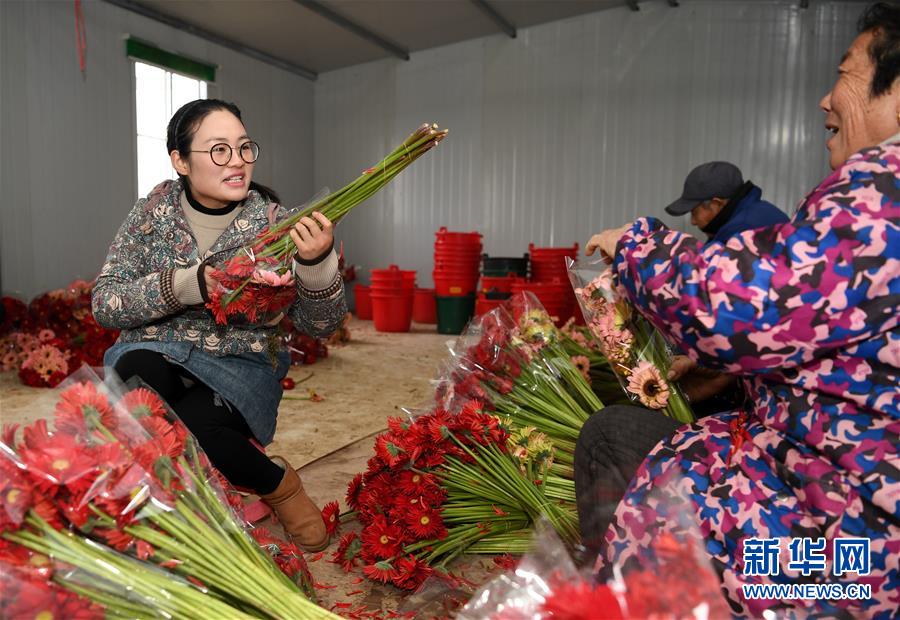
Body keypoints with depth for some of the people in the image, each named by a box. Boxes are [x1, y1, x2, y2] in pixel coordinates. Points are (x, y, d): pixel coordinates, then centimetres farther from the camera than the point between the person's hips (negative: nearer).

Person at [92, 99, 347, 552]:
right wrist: (186, 284, -22)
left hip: (239, 366, -2)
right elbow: (103, 302, -6)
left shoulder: (272, 221, -6)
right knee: (135, 376, -32)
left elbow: (320, 324, -11)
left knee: (195, 426, -32)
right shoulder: (154, 211, -1)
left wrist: (317, 262, -31)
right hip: (158, 355, 2)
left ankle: (279, 485, 1)